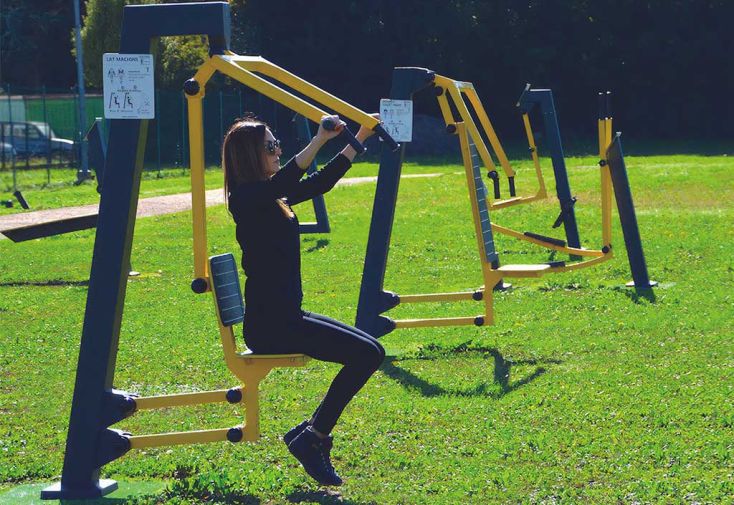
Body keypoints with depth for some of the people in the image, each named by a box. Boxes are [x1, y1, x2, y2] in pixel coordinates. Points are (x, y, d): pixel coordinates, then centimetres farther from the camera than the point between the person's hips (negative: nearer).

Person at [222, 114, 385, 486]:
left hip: (286, 316, 10)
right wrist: (320, 140, -33)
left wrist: (358, 140, 22)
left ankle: (312, 432, 9)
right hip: (269, 323, -10)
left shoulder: (274, 197, 13)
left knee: (369, 350, 7)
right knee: (365, 353, -15)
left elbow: (318, 183, 23)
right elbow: (282, 183, -33)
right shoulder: (246, 197, -13)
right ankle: (311, 438, -6)